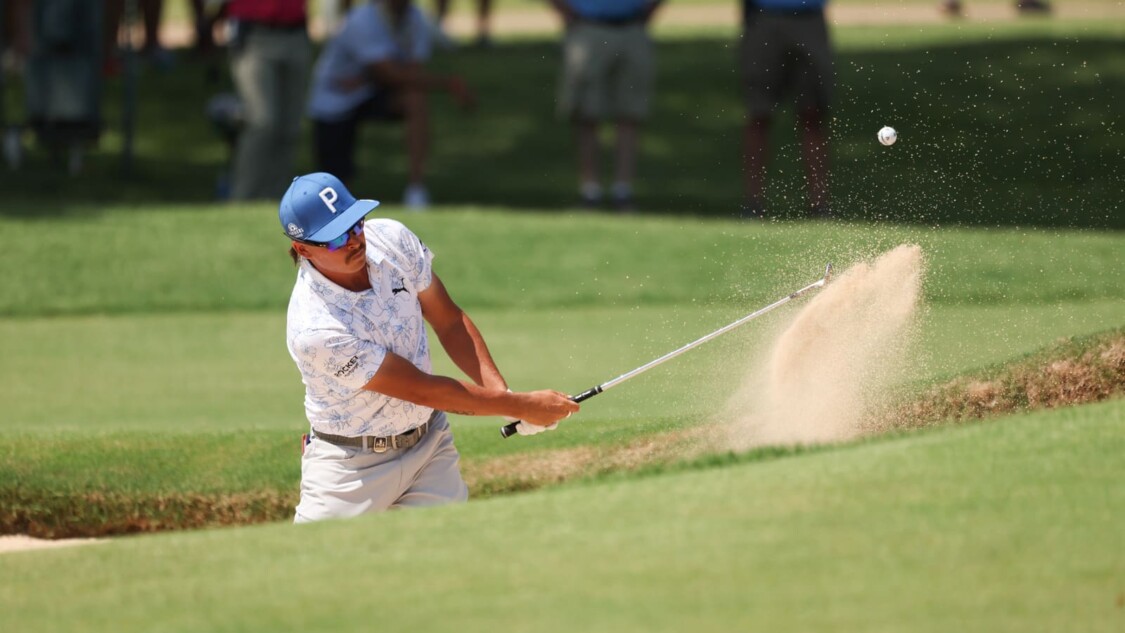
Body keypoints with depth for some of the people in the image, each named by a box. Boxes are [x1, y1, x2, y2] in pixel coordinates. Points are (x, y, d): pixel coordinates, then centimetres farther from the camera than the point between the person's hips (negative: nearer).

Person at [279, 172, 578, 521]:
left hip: (430, 443, 5)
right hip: (351, 463, -5)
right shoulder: (313, 331, -30)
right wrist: (522, 407, -19)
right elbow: (421, 390, -24)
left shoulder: (391, 239, -12)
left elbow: (449, 322, 1)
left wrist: (504, 394, -13)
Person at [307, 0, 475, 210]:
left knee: (417, 99, -30)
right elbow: (394, 75, -35)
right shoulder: (363, 22, -28)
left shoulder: (415, 20, -10)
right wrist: (447, 83, -38)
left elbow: (415, 74, -18)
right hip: (334, 102, -3)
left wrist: (364, 80, -33)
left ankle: (417, 191, -29)